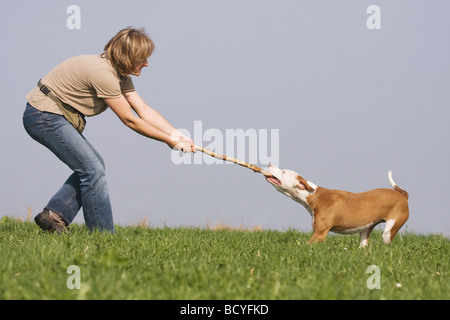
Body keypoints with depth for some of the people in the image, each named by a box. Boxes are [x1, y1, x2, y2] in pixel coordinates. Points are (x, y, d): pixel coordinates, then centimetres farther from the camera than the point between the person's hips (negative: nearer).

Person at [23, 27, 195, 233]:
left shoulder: (120, 75, 6)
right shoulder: (102, 73, -24)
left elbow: (144, 111, 3)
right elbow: (129, 120, -19)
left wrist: (177, 135, -8)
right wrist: (169, 141, -14)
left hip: (56, 116, 11)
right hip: (44, 116, -11)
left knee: (93, 165, 11)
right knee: (92, 169, -12)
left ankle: (54, 214, 8)